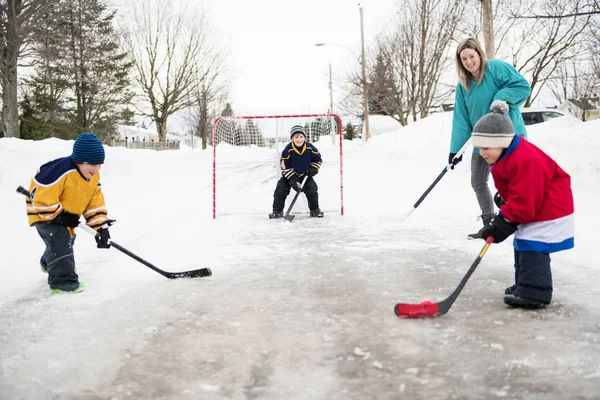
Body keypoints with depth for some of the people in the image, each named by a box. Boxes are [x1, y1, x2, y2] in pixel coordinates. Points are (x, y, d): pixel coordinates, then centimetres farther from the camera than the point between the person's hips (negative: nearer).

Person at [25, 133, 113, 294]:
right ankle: (63, 280, -12)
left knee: (66, 240, 25)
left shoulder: (93, 177, -11)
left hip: (65, 215, 9)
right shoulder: (61, 171, -38)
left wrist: (101, 227, -16)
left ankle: (49, 263, 54)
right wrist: (60, 215, -27)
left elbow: (95, 203, -7)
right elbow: (41, 197, -35)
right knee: (60, 241, -22)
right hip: (44, 212, -9)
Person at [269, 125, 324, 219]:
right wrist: (293, 179, -27)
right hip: (290, 174, -1)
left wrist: (313, 169, -15)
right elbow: (285, 167, -18)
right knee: (281, 188, -15)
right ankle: (277, 211, -1)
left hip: (305, 174, 1)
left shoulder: (310, 148, -16)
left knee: (312, 188, -15)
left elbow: (318, 159, 1)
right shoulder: (288, 150, -22)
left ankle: (315, 210, 6)